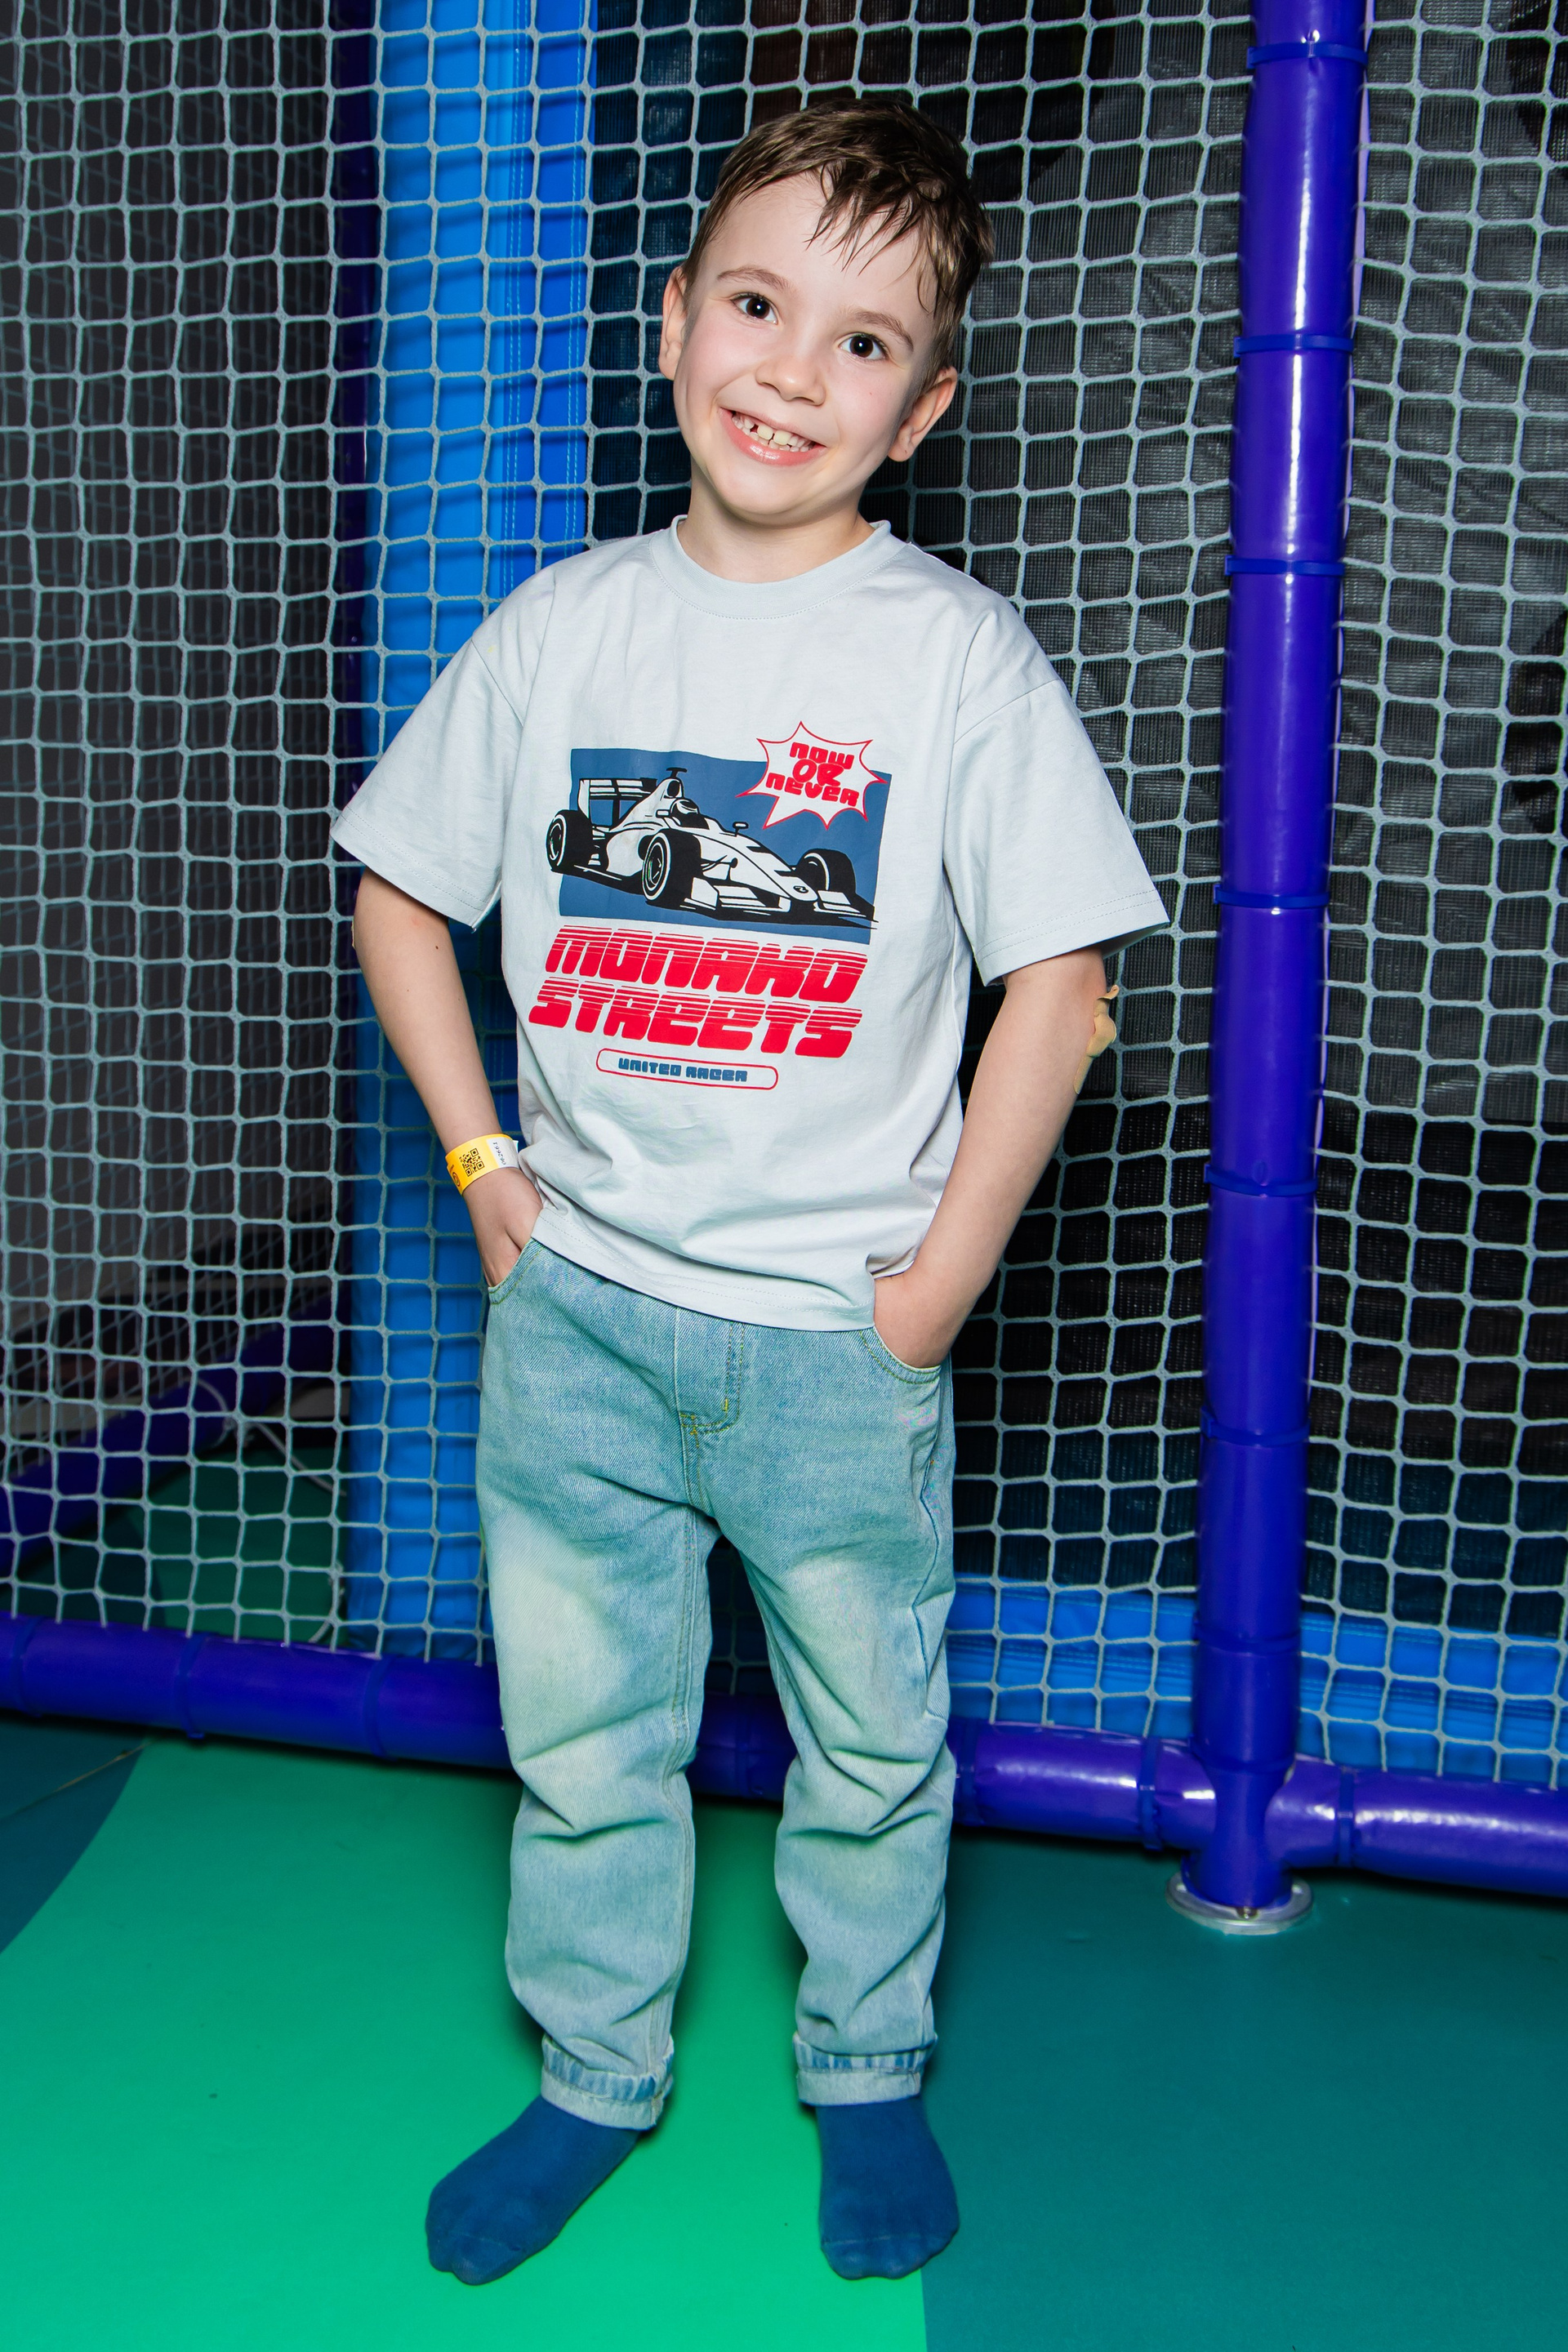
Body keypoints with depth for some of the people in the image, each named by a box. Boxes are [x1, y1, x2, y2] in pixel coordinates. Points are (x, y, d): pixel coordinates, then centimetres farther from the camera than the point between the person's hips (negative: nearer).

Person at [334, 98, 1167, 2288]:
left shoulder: (959, 654, -8)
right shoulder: (558, 628, 0)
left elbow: (1058, 984, -7)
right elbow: (399, 894, 10)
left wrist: (937, 1285, -9)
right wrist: (486, 1165, 2)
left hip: (838, 1328, -2)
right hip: (577, 1305, 3)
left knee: (870, 1737, 13)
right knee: (579, 1724, 15)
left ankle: (867, 2075, 37)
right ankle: (597, 2076, 37)